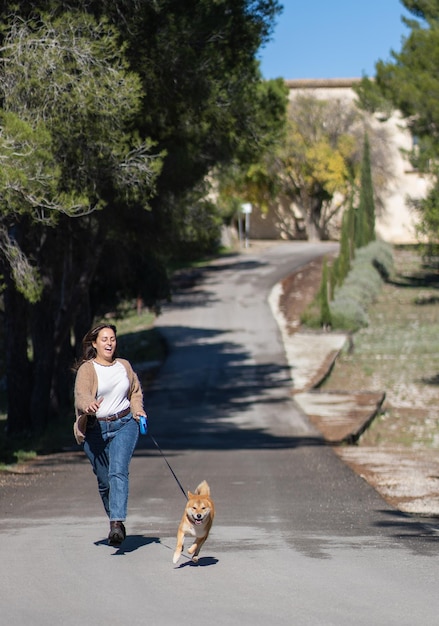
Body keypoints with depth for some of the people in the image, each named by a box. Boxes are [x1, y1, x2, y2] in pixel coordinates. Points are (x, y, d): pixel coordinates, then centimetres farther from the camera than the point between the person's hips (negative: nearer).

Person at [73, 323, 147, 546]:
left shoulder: (124, 366, 9)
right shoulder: (86, 369, -5)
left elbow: (136, 391, 26)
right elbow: (81, 395, -23)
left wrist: (137, 410, 7)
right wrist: (89, 405, -45)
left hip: (124, 425, 1)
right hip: (95, 429, -1)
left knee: (118, 471, -19)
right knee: (104, 480, 7)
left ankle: (117, 523, -28)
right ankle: (115, 521, 29)